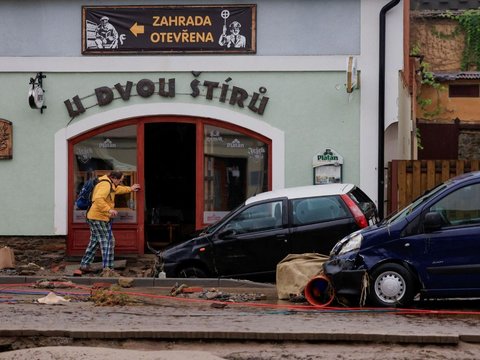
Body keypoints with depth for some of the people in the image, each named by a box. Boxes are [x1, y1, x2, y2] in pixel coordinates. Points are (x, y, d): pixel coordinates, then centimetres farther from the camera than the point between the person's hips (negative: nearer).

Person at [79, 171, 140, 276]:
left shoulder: (110, 184, 15)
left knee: (94, 242, 19)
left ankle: (84, 265, 24)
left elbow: (117, 189, 38)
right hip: (99, 218, -11)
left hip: (93, 217, 11)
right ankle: (107, 269, -9)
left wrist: (130, 189, 47)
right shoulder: (105, 185, -19)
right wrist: (109, 209, -37)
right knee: (108, 242, -6)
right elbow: (98, 199, -34)